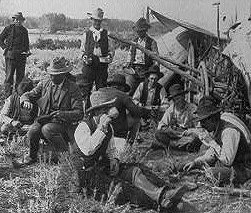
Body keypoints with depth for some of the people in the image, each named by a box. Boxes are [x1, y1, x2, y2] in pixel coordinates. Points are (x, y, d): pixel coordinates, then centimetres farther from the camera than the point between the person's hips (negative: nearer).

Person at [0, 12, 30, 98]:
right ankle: (8, 95, -1)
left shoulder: (24, 30, 14)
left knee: (21, 76, 6)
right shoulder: (8, 28, 2)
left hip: (22, 56, 4)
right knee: (9, 76, -5)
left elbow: (27, 43, 25)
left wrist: (27, 50, 9)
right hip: (10, 55, -4)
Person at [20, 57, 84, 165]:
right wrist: (26, 101, -15)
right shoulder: (44, 84, 8)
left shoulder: (73, 88, -4)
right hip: (43, 119, 4)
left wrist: (62, 114, -26)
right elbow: (26, 95, 11)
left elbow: (79, 113, -8)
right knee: (33, 131, -26)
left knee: (47, 129, -33)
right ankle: (32, 156, 4)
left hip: (63, 124, -4)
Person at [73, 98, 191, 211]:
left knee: (134, 170, -16)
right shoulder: (83, 127, -15)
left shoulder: (108, 127, 9)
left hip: (105, 167, 7)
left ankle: (165, 194, -32)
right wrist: (101, 128, -30)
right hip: (88, 172, -7)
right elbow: (87, 150, -32)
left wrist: (114, 159, -2)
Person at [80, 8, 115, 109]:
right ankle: (86, 107, 4)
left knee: (101, 87, 4)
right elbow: (82, 49, 14)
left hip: (102, 62, 1)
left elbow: (111, 49, 13)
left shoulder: (105, 33, 10)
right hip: (89, 63, -1)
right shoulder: (87, 33, 9)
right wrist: (85, 57, -3)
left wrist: (110, 56, -6)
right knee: (86, 86, -3)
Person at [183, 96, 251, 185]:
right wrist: (196, 162, -5)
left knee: (214, 173, -26)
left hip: (244, 170, -9)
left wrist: (211, 141, -28)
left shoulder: (229, 131, -29)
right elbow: (212, 153, 9)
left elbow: (227, 160, -33)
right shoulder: (215, 127, 0)